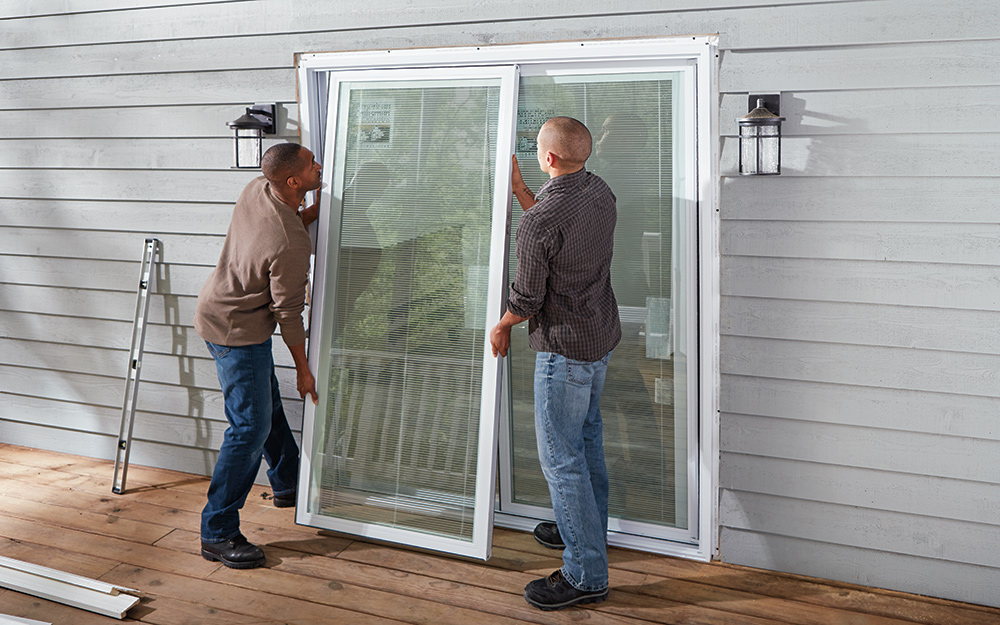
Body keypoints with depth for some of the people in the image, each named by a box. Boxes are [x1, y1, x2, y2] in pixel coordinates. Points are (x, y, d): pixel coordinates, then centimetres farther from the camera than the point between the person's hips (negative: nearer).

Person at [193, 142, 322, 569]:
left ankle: (287, 483, 43)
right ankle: (217, 534, 3)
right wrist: (303, 369, -8)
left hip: (218, 310, 10)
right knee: (250, 427, -6)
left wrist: (320, 208, 3)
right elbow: (289, 314, -21)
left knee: (267, 404, 23)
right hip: (236, 332, -10)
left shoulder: (257, 189, -7)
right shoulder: (290, 246, -31)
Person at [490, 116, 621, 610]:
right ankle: (591, 531, 41)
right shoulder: (601, 192, 1)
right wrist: (519, 190, 21)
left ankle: (586, 574, 10)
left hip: (565, 347, -9)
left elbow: (526, 300, -17)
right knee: (587, 438, 23)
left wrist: (501, 327, 4)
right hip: (603, 335, 9)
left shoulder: (537, 222, -25)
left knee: (559, 456, 1)